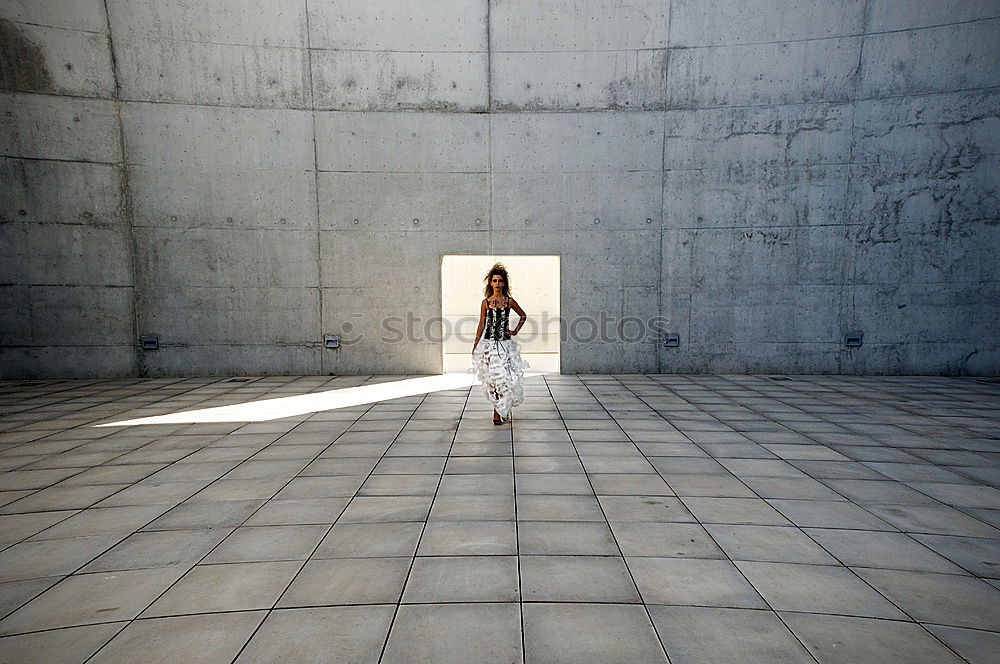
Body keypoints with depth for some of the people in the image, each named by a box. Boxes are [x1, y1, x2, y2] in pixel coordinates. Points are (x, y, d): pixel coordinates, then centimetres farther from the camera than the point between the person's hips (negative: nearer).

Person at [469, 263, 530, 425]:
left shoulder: (509, 301, 3)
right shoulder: (485, 302, 5)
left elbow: (523, 316, 18)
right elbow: (481, 325, 9)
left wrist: (516, 331, 8)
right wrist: (475, 346, 8)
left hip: (505, 343, -1)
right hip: (488, 343, 1)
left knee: (504, 377, -8)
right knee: (491, 377, 0)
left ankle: (498, 411, 8)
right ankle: (501, 410, 16)